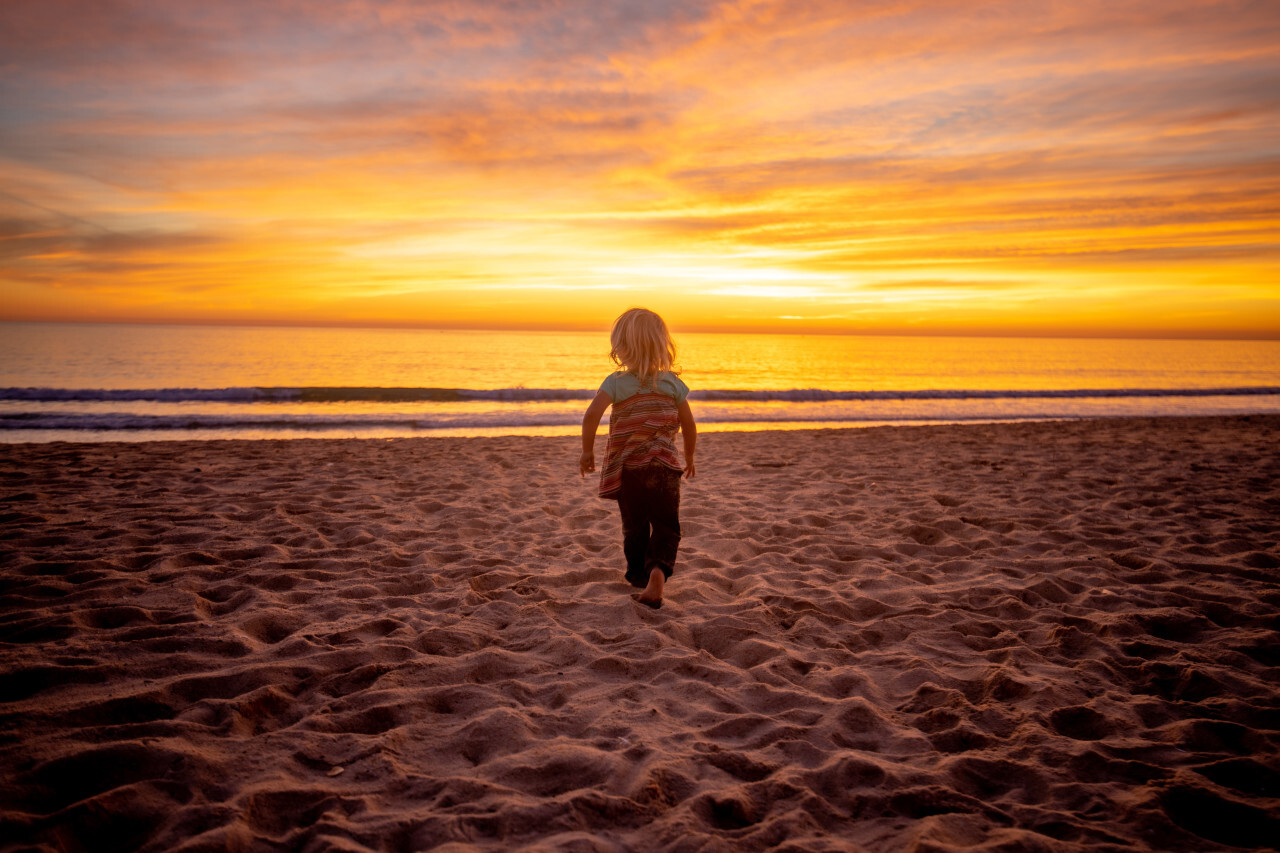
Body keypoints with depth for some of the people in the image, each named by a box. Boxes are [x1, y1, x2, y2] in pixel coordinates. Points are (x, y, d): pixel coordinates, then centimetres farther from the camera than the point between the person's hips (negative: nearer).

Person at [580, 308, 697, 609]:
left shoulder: (616, 382, -6)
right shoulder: (673, 382, 2)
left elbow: (592, 415, -18)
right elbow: (688, 424, 6)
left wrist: (587, 450, -4)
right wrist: (689, 458, 22)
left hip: (627, 468, 0)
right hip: (665, 466, 0)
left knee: (634, 526, 17)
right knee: (666, 525, 6)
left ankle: (639, 576, 30)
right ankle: (658, 570, -18)